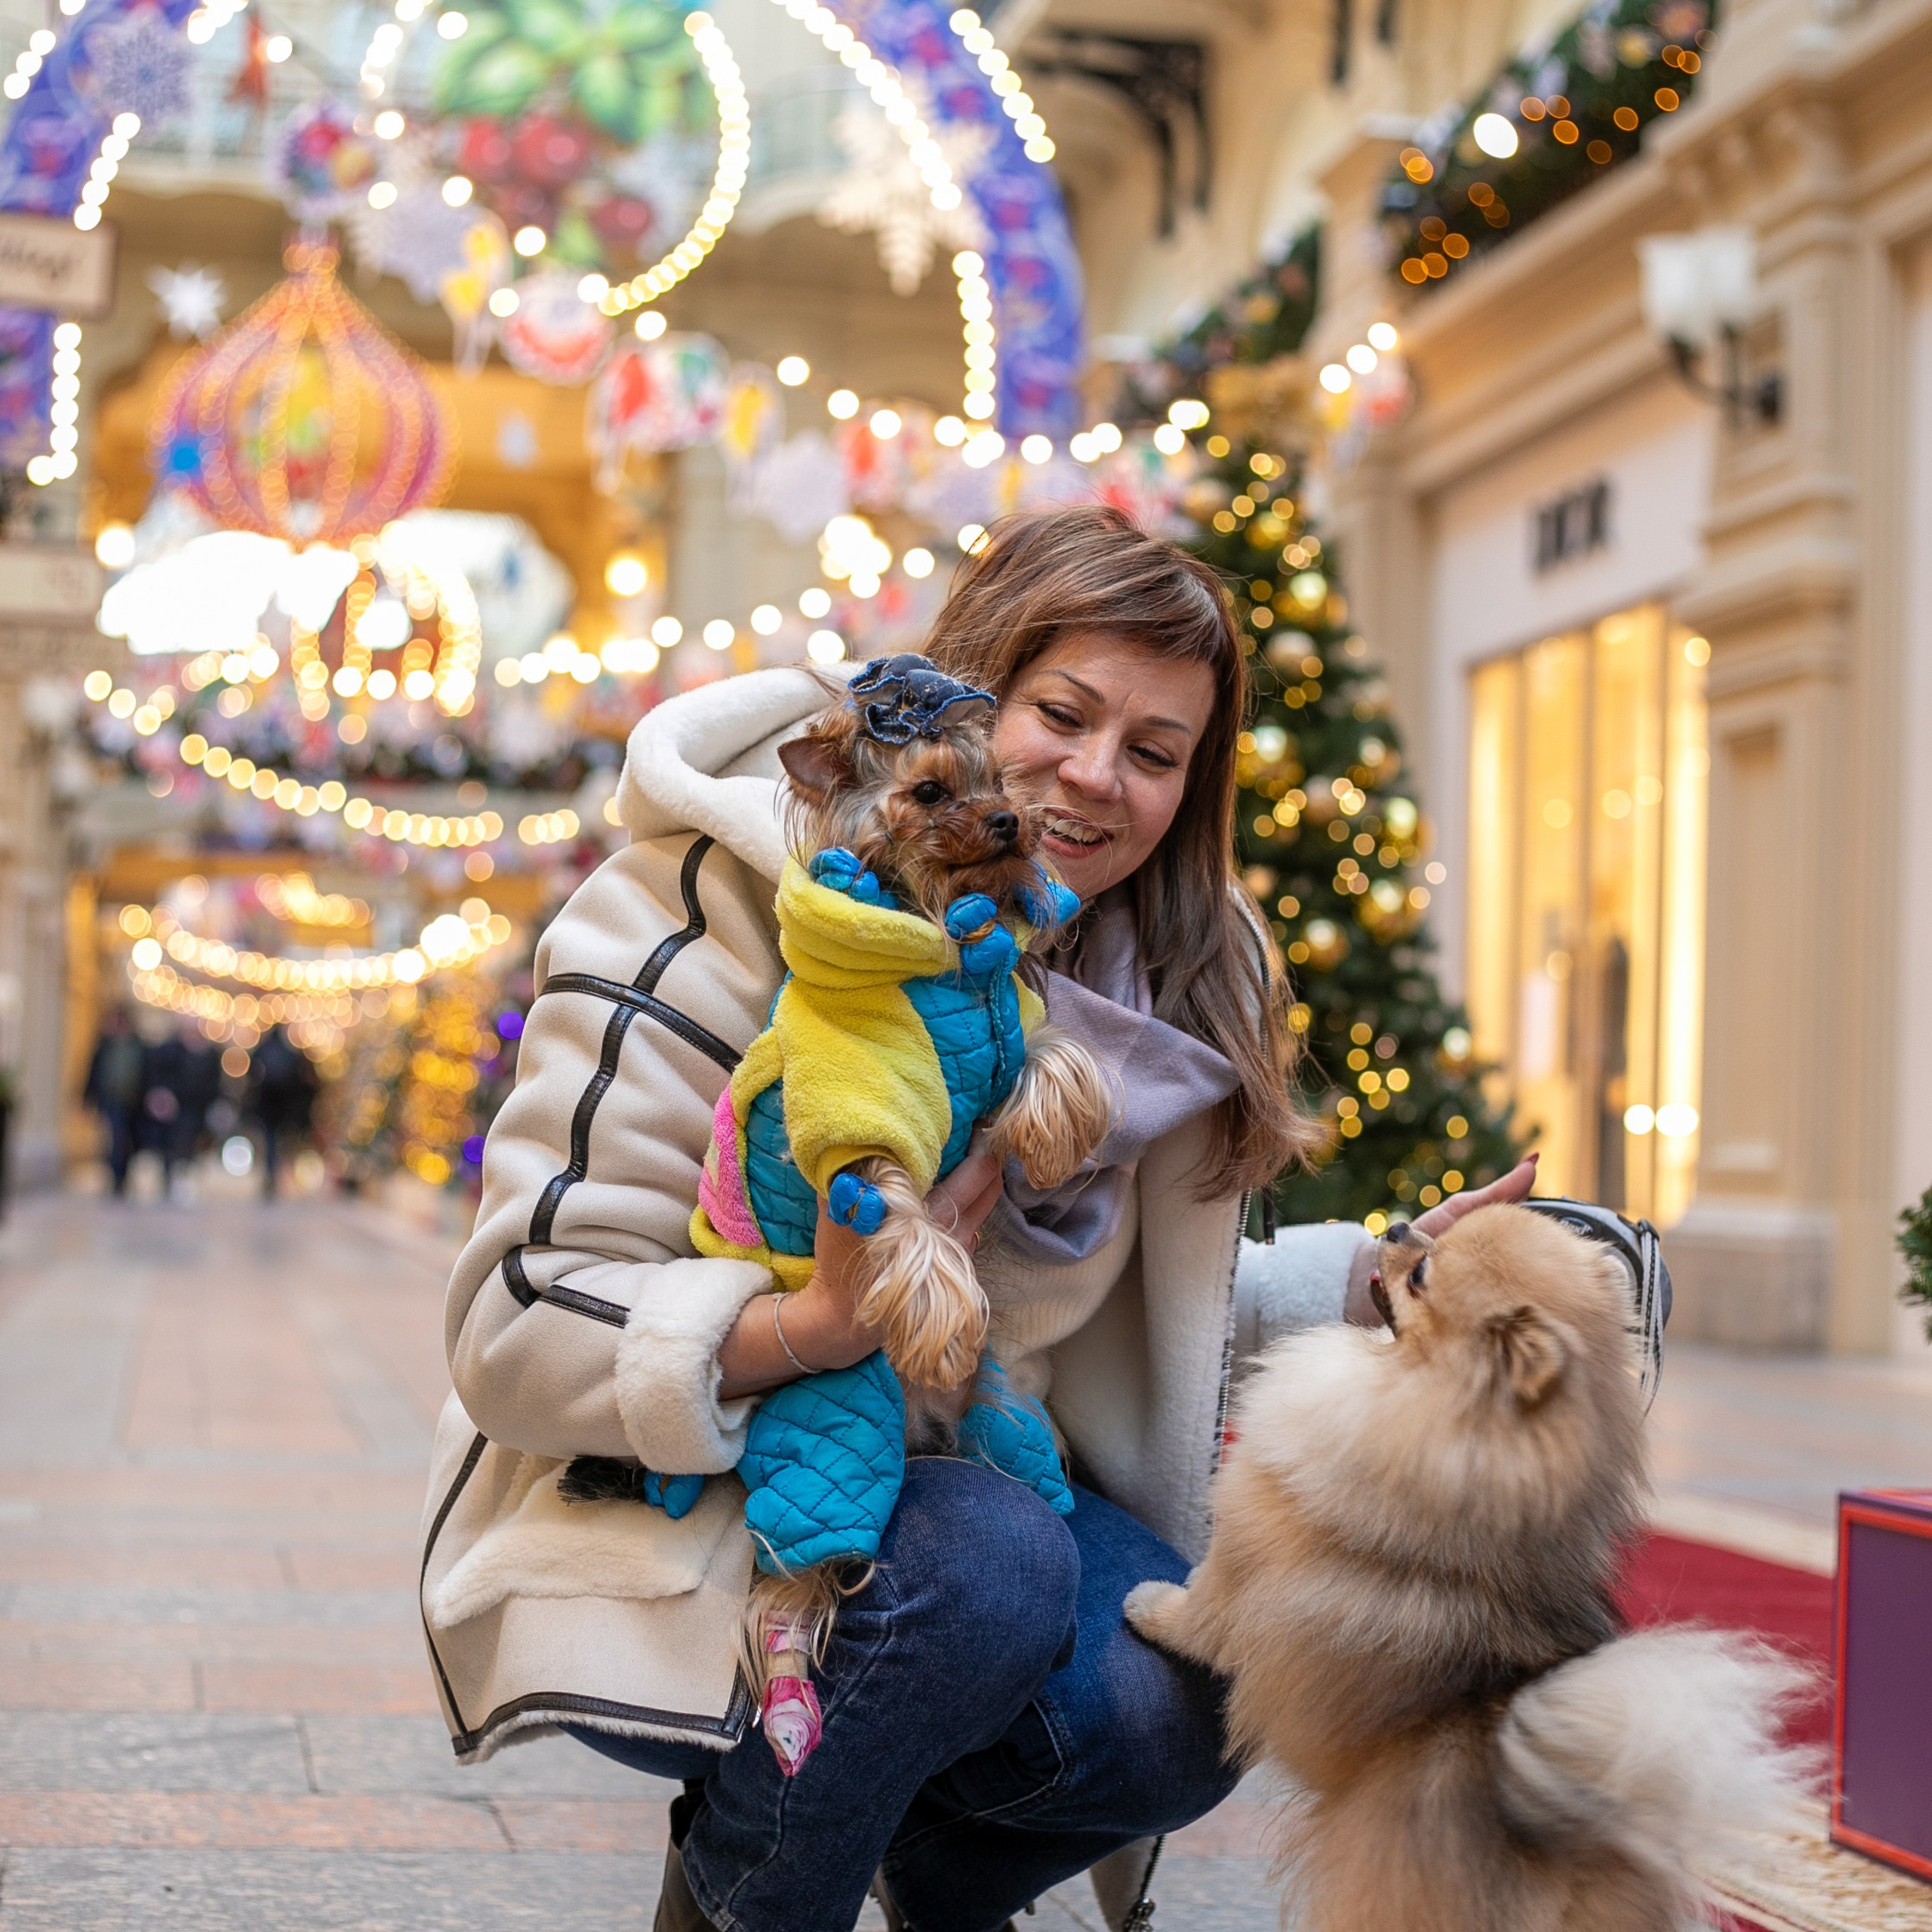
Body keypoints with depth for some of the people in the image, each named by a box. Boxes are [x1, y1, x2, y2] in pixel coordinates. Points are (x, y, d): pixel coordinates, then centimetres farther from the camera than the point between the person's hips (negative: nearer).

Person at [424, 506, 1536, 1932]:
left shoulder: (1168, 985, 1)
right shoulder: (731, 903, -19)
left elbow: (1147, 1308, 15)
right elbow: (518, 1327, -23)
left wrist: (1384, 1277, 1)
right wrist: (819, 1324, -39)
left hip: (959, 1469, 6)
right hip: (665, 1503, -5)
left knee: (1182, 1706, -24)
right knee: (989, 1568, -35)